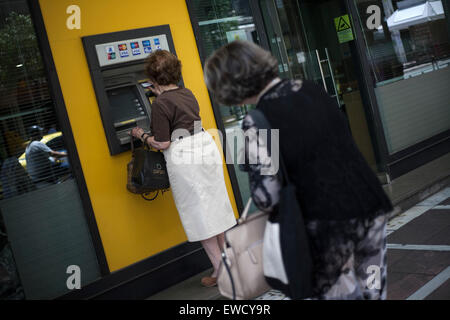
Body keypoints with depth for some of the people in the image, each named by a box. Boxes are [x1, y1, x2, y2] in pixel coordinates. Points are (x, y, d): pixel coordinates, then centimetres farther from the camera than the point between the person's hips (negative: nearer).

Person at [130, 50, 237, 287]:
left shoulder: (160, 104, -14)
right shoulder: (187, 94, 9)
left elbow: (162, 144, -15)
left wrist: (141, 135, 3)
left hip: (183, 158, -7)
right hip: (207, 147, 8)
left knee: (198, 215, 3)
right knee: (216, 207, 16)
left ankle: (220, 271, 10)